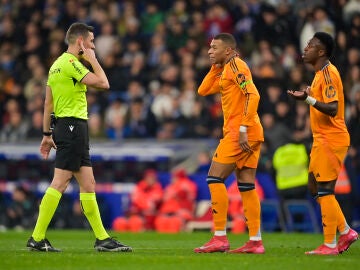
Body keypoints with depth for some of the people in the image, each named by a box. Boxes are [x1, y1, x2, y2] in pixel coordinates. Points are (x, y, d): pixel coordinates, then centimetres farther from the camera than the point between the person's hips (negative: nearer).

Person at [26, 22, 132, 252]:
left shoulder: (57, 64, 17)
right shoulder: (71, 63, -12)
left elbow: (48, 103, 20)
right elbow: (103, 83, -17)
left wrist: (47, 134, 21)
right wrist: (93, 60, -4)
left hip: (64, 127, 10)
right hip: (74, 126, -10)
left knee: (88, 184, 9)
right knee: (59, 183, -9)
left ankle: (102, 238, 10)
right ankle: (37, 238, -9)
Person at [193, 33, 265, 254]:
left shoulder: (235, 65, -9)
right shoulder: (225, 70, 21)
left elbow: (253, 95, -20)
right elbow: (203, 90, 25)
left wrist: (243, 129, -23)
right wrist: (216, 67, 17)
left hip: (240, 133, -10)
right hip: (250, 135, 10)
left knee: (215, 178, -8)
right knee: (246, 186, 8)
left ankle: (220, 238, -10)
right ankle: (255, 241, 6)